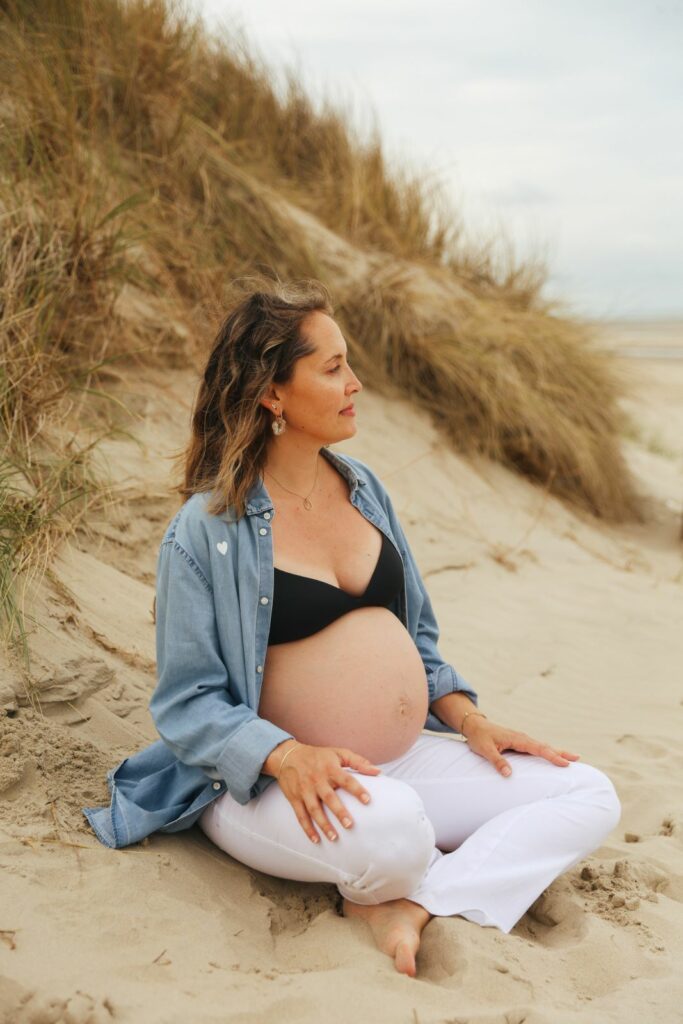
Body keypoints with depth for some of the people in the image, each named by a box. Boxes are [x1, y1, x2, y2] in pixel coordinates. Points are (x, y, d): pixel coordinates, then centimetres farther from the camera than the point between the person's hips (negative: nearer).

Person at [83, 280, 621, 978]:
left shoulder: (362, 487, 8)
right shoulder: (207, 529, -10)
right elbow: (186, 704, -10)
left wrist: (470, 720, 2)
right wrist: (288, 756, -27)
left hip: (402, 764, 7)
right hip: (267, 784, -6)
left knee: (591, 796, -6)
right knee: (389, 827, -39)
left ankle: (413, 908, -18)